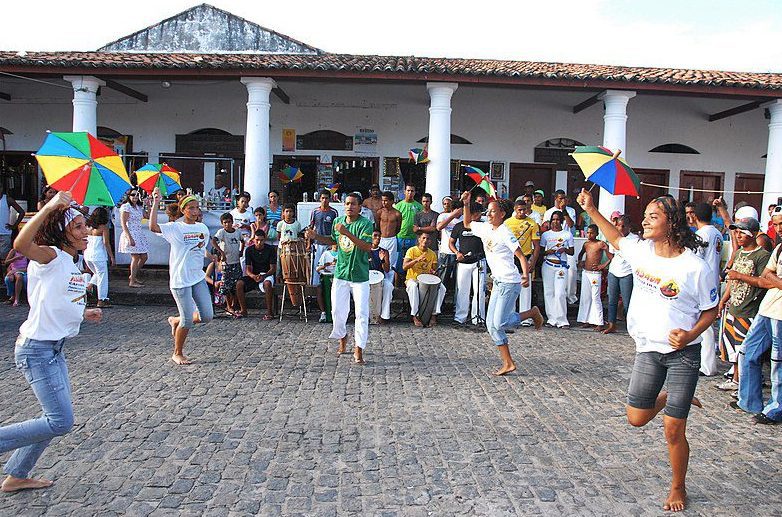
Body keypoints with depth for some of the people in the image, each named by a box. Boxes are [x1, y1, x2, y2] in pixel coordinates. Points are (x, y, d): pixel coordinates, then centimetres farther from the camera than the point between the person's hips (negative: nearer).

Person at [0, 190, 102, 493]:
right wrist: (48, 207, -40)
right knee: (61, 422, -9)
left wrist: (82, 314, 22)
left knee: (58, 418, 16)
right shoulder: (51, 257, -14)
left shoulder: (71, 265, 12)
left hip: (55, 350, 10)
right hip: (36, 350, -10)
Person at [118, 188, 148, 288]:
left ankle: (133, 276, 25)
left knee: (144, 257, 9)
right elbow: (123, 223, -14)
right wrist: (129, 238, -21)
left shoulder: (139, 207, 15)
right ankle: (132, 281, 3)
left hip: (140, 234, 8)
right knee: (136, 257, -7)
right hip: (131, 235, -8)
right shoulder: (125, 207, -8)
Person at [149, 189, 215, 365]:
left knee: (207, 316, 4)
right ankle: (177, 354, 19)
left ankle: (176, 321, 30)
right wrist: (156, 203, -29)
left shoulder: (203, 228, 8)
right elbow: (153, 227, -28)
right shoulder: (175, 228, -9)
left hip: (198, 278, 6)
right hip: (180, 281, -6)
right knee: (188, 320, -4)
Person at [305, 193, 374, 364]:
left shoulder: (365, 224, -13)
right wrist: (316, 236, 9)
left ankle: (358, 349, 2)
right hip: (340, 274, 5)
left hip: (360, 276, -5)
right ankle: (342, 337, 37)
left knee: (361, 313, -6)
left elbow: (368, 247, -26)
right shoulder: (338, 221, 6)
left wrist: (347, 233, -31)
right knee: (338, 311, 11)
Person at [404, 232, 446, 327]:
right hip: (412, 279, -4)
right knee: (413, 287, -38)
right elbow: (404, 267, -17)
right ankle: (415, 316, -31)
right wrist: (417, 260, -31)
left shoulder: (432, 254, 7)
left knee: (441, 288, -23)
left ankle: (434, 314, -19)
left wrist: (433, 272, -15)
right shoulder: (412, 250, -5)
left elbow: (435, 269, 11)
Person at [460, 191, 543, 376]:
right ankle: (508, 363, 11)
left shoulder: (504, 233, -13)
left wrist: (526, 275, -31)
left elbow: (521, 256, -16)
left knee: (500, 323, -12)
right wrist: (466, 204, 12)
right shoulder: (484, 228, 8)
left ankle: (533, 313, 11)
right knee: (491, 325, 5)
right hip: (498, 282, 8)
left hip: (510, 282, -8)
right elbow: (467, 224, 25)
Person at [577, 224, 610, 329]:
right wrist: (580, 261, 14)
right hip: (585, 273, 7)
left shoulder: (601, 244, -8)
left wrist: (604, 265, -13)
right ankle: (586, 320, 16)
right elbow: (581, 254, 30)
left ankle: (599, 323, -6)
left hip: (595, 273, -7)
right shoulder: (586, 244, 11)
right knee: (585, 297, 8)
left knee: (595, 298, -8)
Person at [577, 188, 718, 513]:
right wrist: (591, 210, 14)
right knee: (636, 419, 9)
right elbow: (616, 239, 20)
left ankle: (678, 488, 26)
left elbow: (710, 310, -4)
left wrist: (690, 335, -21)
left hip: (682, 353, -4)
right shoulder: (641, 250, -3)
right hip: (648, 350, 5)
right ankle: (670, 397, 40)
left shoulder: (695, 267, -15)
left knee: (673, 430, 1)